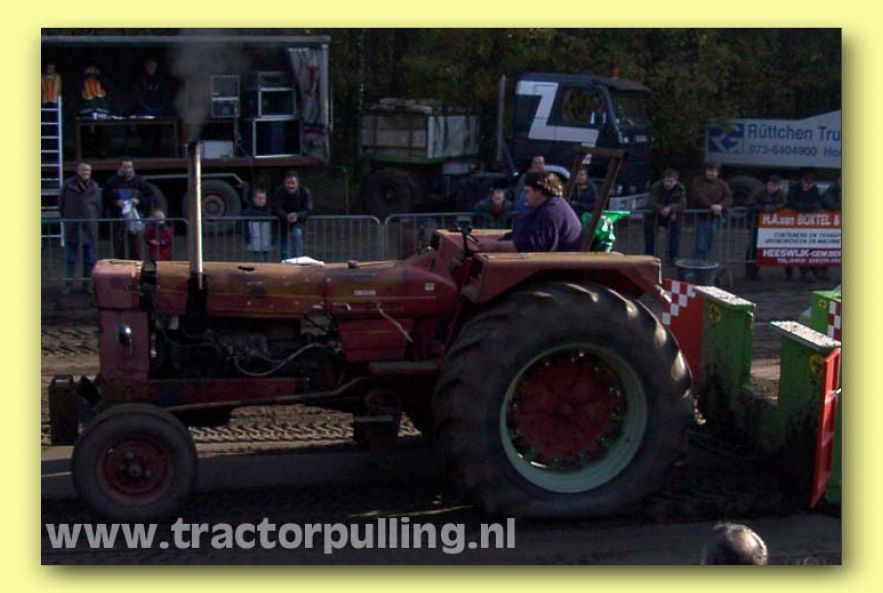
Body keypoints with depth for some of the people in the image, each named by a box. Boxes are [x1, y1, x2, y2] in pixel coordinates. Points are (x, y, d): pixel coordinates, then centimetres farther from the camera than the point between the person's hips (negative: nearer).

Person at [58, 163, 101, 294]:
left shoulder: (94, 187, 5)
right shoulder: (68, 185, 0)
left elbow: (99, 206, 12)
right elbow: (61, 203, 8)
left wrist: (94, 219, 6)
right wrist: (66, 218, 8)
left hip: (90, 226, 2)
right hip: (72, 226, -2)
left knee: (89, 258, 6)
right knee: (70, 258, 2)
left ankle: (87, 285, 14)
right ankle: (67, 285, 8)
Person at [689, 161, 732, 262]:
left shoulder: (722, 184, 10)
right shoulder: (698, 182, -3)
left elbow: (729, 198, -3)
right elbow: (698, 197, -18)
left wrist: (721, 206, -24)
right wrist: (711, 206, -27)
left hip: (714, 219, 5)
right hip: (701, 218, -5)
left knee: (708, 246, 11)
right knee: (700, 247, -11)